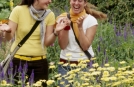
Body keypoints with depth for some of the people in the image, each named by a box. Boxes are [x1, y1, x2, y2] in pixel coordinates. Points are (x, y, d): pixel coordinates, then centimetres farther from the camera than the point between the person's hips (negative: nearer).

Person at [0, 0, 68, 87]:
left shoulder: (49, 15, -1)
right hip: (18, 61, -2)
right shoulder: (19, 10, -8)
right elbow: (8, 38, -6)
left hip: (40, 63, 2)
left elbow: (47, 42, -3)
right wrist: (8, 31, -28)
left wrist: (55, 32, -22)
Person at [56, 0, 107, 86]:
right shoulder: (63, 18, 0)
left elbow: (85, 47, -12)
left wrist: (80, 27, -20)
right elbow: (63, 46, -7)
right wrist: (66, 27, -17)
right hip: (65, 65, 1)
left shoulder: (91, 20, -5)